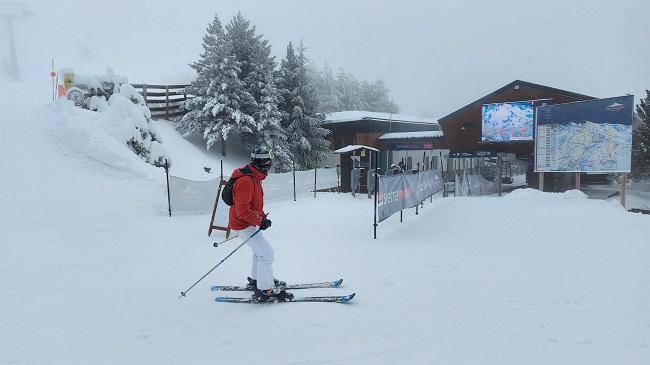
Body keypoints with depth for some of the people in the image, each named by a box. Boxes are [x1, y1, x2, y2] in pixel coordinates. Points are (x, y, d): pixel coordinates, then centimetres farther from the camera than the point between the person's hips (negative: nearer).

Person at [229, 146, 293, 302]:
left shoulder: (254, 177, 8)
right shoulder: (245, 181, -26)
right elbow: (243, 210, -29)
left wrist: (262, 216, 9)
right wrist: (260, 221, -24)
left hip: (251, 222, 11)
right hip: (243, 224, -11)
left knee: (261, 251, 24)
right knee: (266, 253, -10)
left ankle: (256, 280, 42)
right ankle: (265, 290, -3)